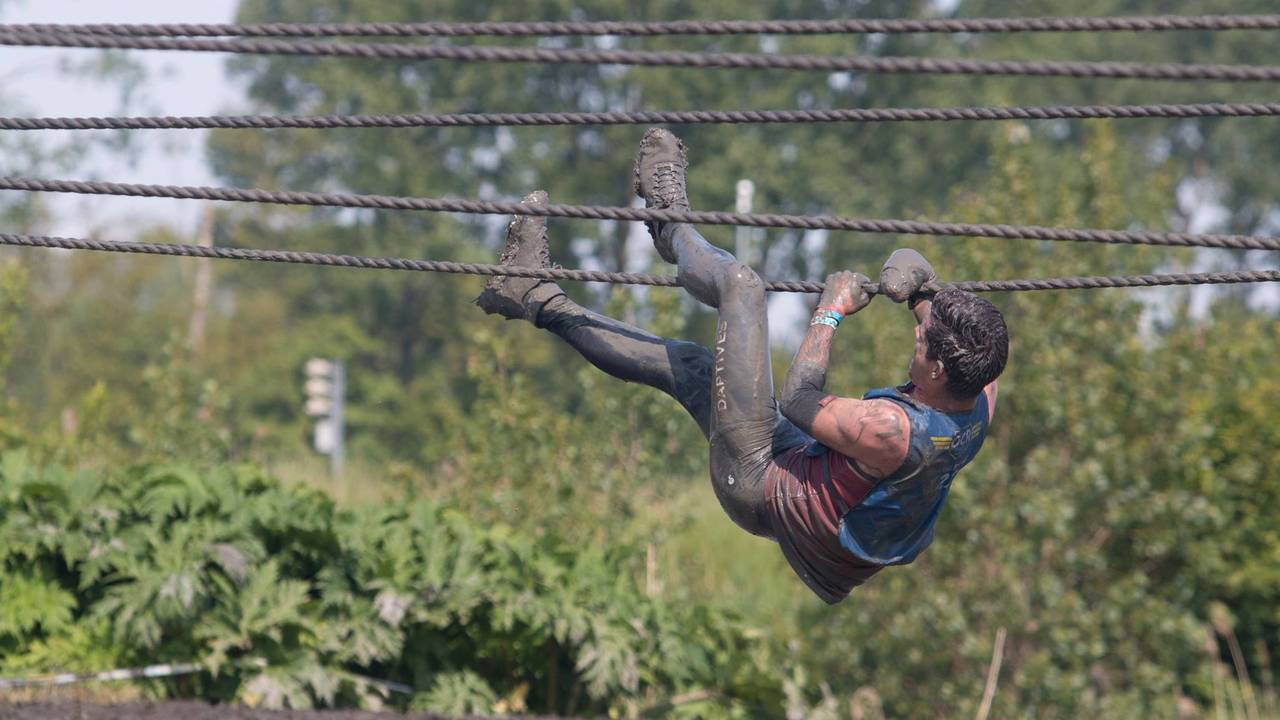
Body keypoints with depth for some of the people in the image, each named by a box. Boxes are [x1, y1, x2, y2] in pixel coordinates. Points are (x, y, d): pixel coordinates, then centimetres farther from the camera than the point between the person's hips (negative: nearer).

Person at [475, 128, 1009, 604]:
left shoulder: (890, 430, -38)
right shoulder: (980, 405, -16)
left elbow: (797, 401, -20)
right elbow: (974, 352, 11)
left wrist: (830, 311, -12)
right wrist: (924, 298, 0)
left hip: (760, 487, -8)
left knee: (741, 284, -5)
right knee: (689, 363, 22)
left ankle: (670, 223, 25)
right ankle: (541, 300, 37)